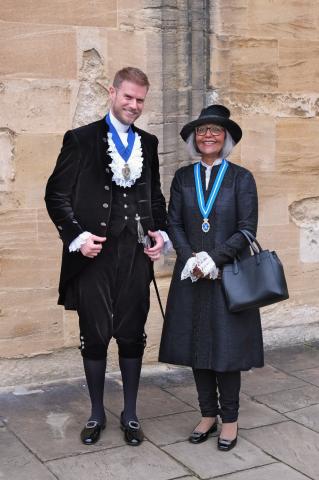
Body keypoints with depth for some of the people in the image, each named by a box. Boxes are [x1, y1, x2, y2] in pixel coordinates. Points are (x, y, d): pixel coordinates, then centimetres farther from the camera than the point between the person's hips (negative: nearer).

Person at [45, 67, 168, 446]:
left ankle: (130, 414, 23)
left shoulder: (148, 143, 13)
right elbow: (57, 194, -1)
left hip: (136, 254, 3)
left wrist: (161, 233, 4)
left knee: (132, 336, 8)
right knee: (94, 337, 7)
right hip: (94, 254, -3)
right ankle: (96, 414, 24)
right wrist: (76, 235, -12)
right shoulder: (81, 139, 0)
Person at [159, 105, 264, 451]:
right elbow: (174, 223, 3)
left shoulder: (241, 178, -1)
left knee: (226, 347, 2)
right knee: (196, 346, 8)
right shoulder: (183, 177, 8)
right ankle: (208, 414, 23)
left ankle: (229, 419, 17)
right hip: (191, 278, 3)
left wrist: (214, 259, -15)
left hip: (228, 276, -3)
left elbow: (247, 228, -7)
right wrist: (191, 259, -12)